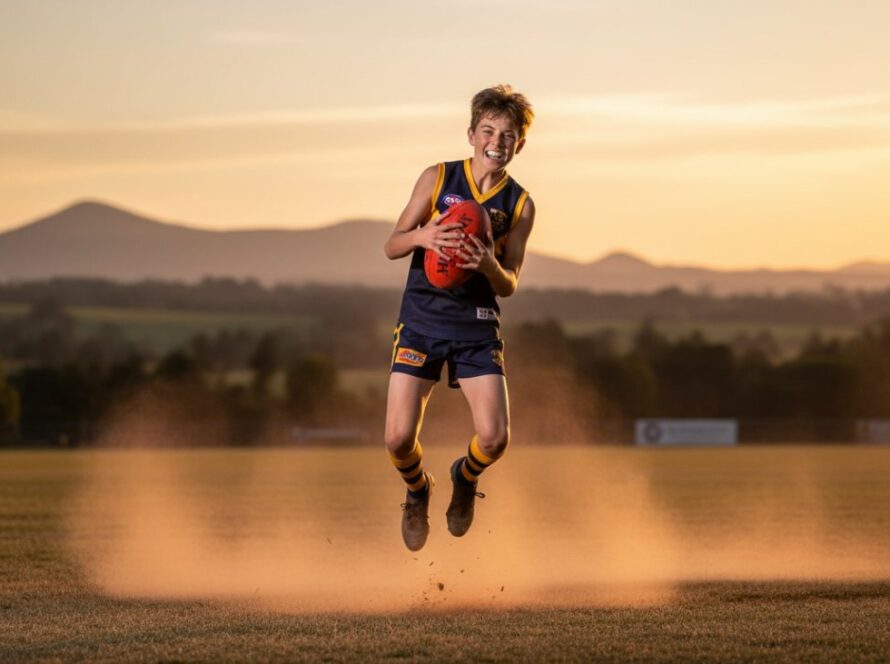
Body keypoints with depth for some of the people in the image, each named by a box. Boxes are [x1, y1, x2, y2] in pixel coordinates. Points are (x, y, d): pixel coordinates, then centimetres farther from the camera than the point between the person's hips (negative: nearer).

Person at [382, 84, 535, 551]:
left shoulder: (519, 205, 2)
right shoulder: (437, 179, 0)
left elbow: (509, 286, 2)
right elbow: (391, 246, 2)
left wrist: (489, 265, -21)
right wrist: (421, 237, -21)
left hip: (477, 325, 1)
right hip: (422, 317, -1)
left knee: (494, 438, -14)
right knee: (399, 439, -10)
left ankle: (465, 478, 23)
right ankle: (418, 492, 25)